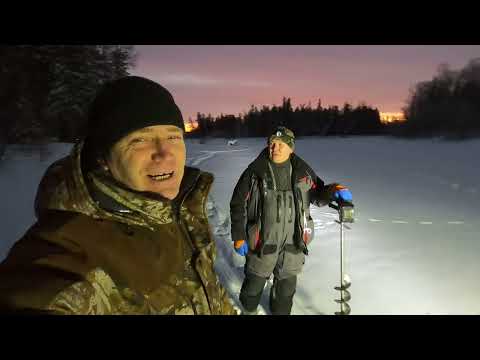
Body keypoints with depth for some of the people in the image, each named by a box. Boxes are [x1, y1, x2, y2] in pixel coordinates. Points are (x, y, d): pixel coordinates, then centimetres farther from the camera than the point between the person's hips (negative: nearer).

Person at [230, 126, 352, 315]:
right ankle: (249, 310, 46)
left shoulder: (302, 171, -1)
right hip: (262, 241, -2)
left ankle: (281, 311, 47)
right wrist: (239, 237, -7)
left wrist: (334, 190, -12)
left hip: (294, 242, 3)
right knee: (255, 282, 16)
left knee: (287, 285, 20)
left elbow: (317, 194, 11)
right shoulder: (255, 172, -11)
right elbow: (238, 204, -6)